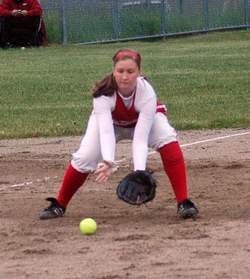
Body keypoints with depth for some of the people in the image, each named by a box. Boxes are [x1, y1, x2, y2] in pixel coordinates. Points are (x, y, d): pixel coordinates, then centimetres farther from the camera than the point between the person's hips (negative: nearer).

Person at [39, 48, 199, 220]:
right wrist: (107, 162, -67)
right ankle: (59, 205, 4)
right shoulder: (104, 93, -37)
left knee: (168, 139, -30)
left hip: (143, 120, -1)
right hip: (110, 121, 1)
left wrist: (139, 171, -57)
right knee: (84, 157, -19)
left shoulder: (147, 93, -38)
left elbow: (140, 138, -43)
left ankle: (183, 203, -26)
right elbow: (106, 132, -48)